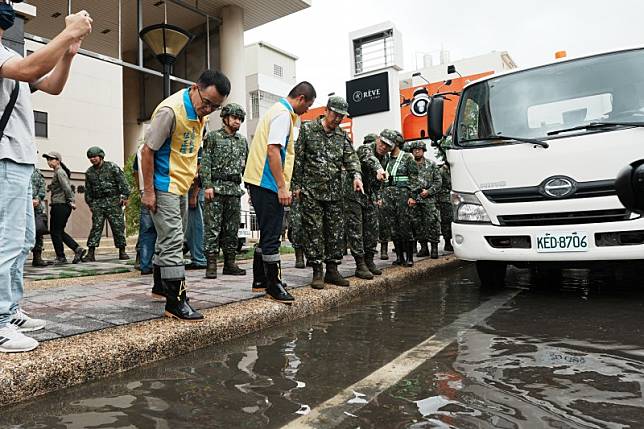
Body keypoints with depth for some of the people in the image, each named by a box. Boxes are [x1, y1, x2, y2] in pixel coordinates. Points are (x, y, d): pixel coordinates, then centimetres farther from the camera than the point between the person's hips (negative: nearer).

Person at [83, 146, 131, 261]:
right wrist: (90, 204, 14)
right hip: (97, 203, 3)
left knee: (118, 226, -2)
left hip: (113, 201, -3)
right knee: (96, 227, -3)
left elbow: (122, 182, -3)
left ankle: (122, 252, 7)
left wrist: (124, 196, -10)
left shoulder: (112, 167, 2)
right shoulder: (89, 172, 15)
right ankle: (90, 253, -3)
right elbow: (88, 190, 20)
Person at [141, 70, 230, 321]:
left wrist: (192, 177, 18)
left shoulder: (200, 112, 5)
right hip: (163, 186, -8)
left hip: (179, 185, 8)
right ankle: (175, 303, -3)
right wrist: (148, 191, -19)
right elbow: (148, 151, -19)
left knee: (169, 239, 18)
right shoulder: (171, 110, -21)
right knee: (172, 242, -9)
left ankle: (161, 286, 34)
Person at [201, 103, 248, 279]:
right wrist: (207, 185, -14)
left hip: (235, 190, 5)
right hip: (216, 188, -5)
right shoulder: (213, 137, 3)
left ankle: (229, 263, 14)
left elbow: (246, 165, 19)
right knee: (213, 228, -5)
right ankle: (211, 265, -2)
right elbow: (205, 163, -4)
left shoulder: (242, 141, 18)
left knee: (232, 229, 7)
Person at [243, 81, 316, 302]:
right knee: (272, 236, -4)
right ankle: (273, 284, 5)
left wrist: (283, 185, 26)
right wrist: (282, 187, -22)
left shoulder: (277, 111, 22)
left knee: (268, 234, 16)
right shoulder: (284, 114, -11)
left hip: (259, 182, 11)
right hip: (268, 183, -11)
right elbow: (273, 151, -21)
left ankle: (259, 280, 23)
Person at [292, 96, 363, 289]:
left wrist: (356, 175, -20)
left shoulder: (343, 136, 12)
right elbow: (297, 159, 0)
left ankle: (332, 270, 16)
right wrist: (297, 185, -5)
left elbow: (351, 157, 1)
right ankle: (317, 272, 6)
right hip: (311, 192, -4)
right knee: (314, 232, -2)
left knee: (336, 231, 6)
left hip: (335, 193, 4)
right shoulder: (307, 129, 1)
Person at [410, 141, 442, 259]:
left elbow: (438, 181, 3)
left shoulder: (431, 165, 6)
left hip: (429, 199, -3)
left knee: (432, 223, -7)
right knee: (417, 224, 5)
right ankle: (423, 248, 15)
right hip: (414, 200, 3)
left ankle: (434, 247, 0)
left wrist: (428, 191, -10)